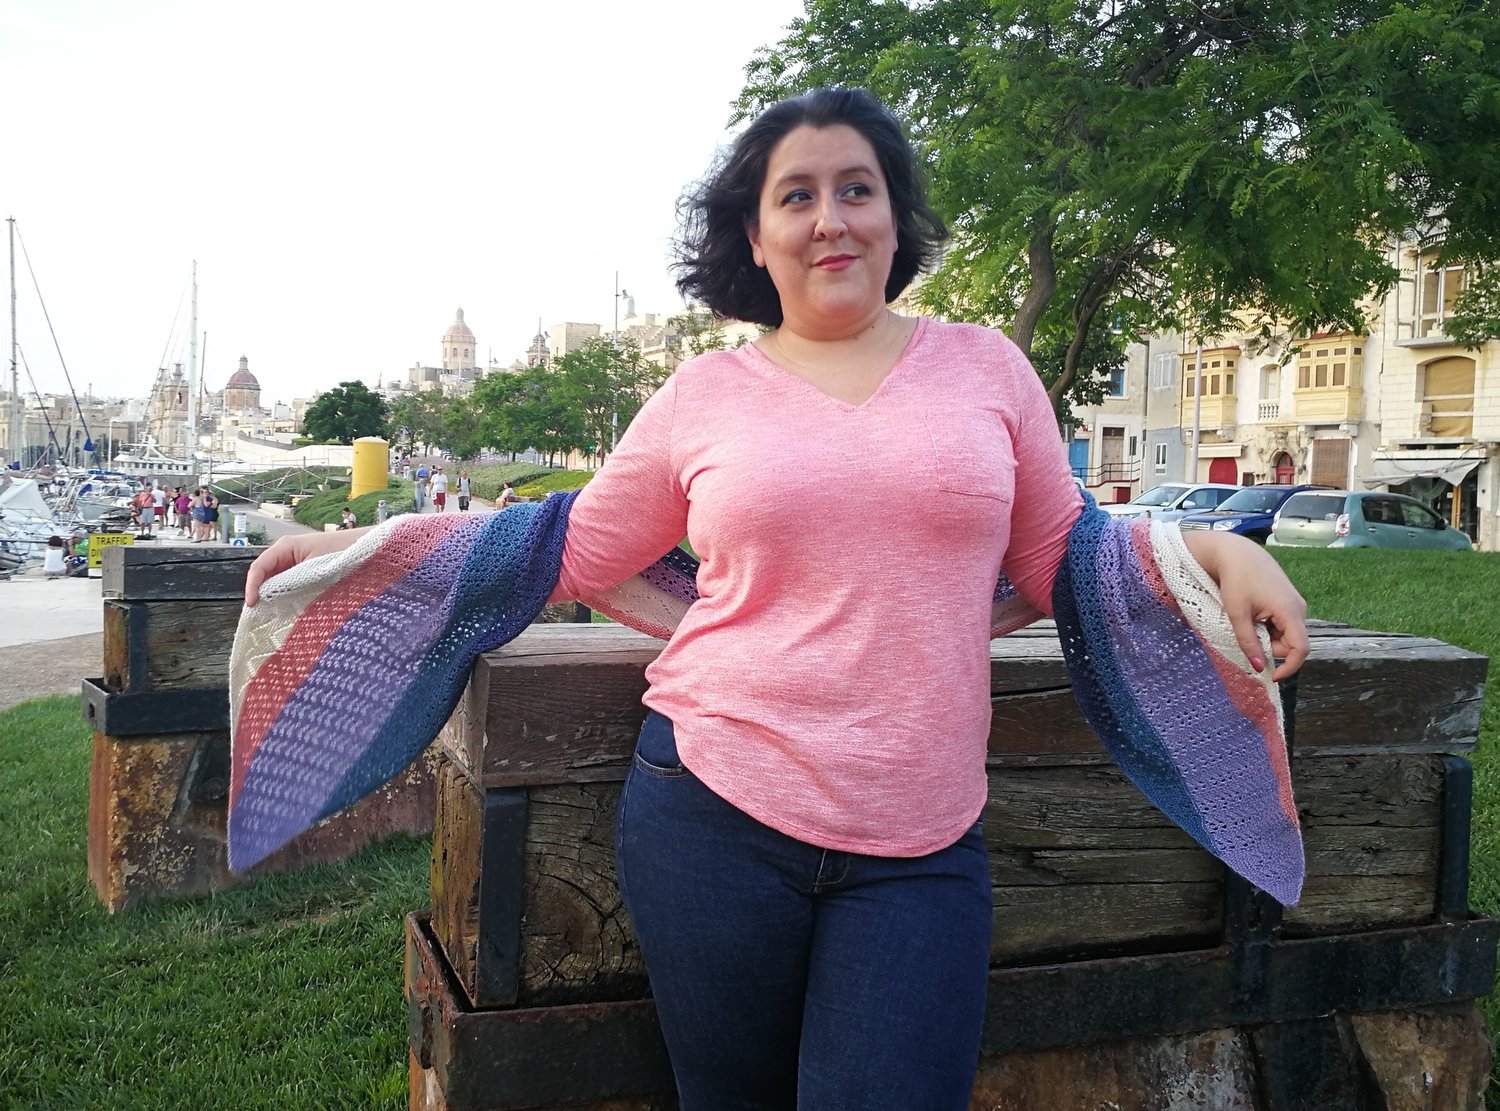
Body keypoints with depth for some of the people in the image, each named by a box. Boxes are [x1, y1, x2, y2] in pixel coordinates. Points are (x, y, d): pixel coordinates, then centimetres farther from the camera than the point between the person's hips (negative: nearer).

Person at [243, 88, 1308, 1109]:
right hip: (712, 815, 0)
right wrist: (348, 554, 9)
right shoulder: (705, 394, 5)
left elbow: (1061, 553, 14)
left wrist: (1220, 547, 0)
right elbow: (570, 550, 11)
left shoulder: (983, 365, 7)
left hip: (921, 847, 0)